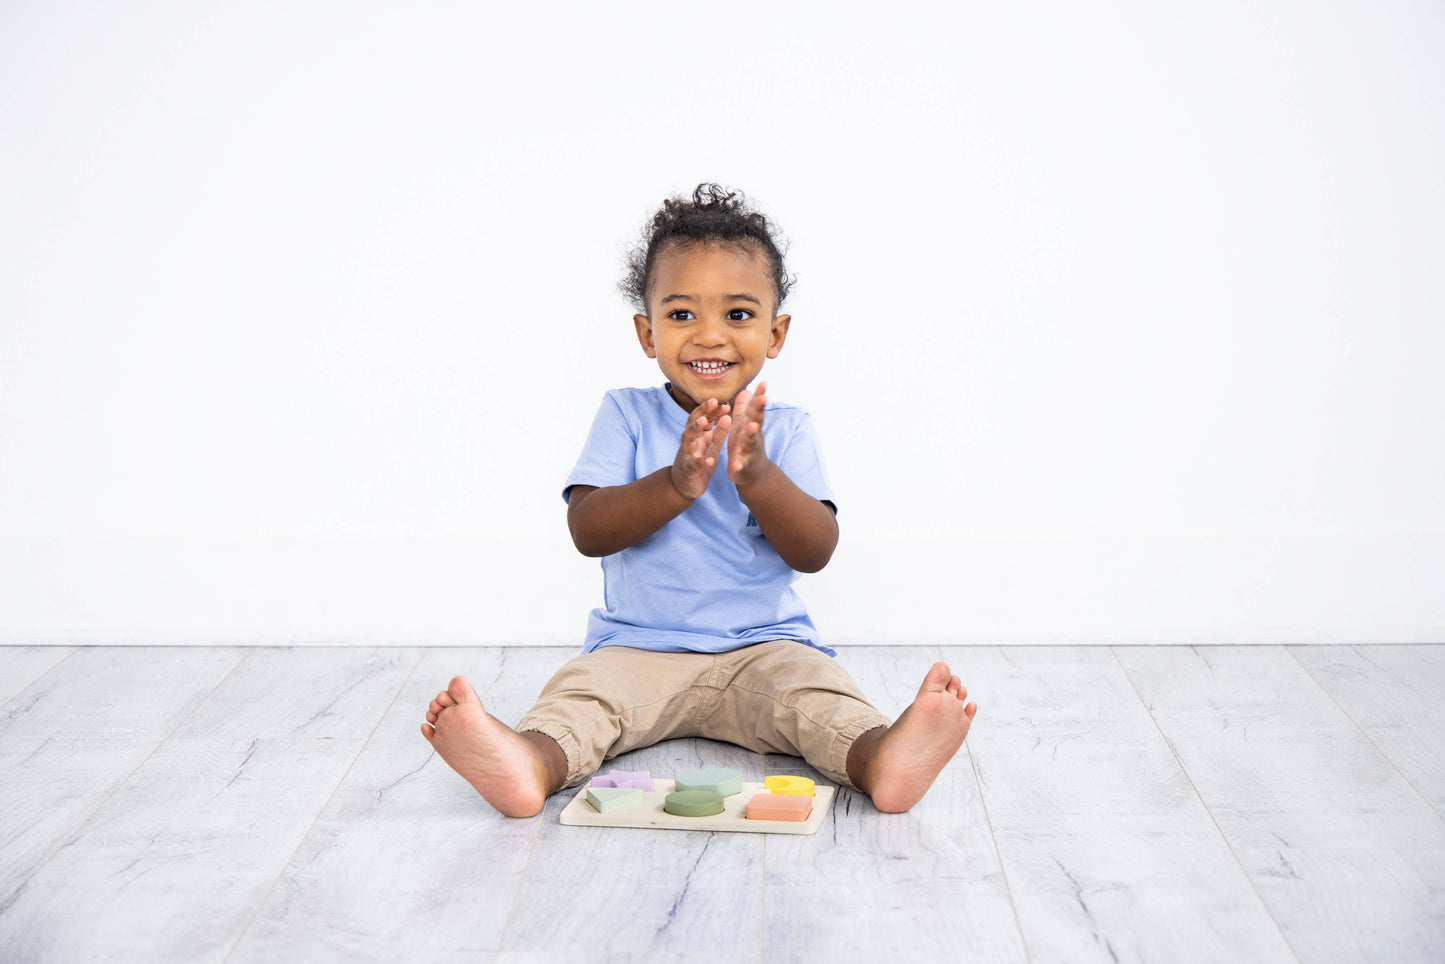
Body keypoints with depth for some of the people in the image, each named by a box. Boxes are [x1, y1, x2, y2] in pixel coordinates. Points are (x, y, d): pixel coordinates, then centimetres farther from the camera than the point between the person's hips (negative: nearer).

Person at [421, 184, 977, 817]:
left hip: (762, 647, 0)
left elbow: (815, 552, -7)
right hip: (636, 648, 0)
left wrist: (755, 475, -25)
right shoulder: (626, 415, 4)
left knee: (817, 688, -28)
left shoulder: (785, 429, 4)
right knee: (579, 690, -28)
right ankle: (531, 762, -54)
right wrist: (677, 483, -26)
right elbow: (587, 531, -9)